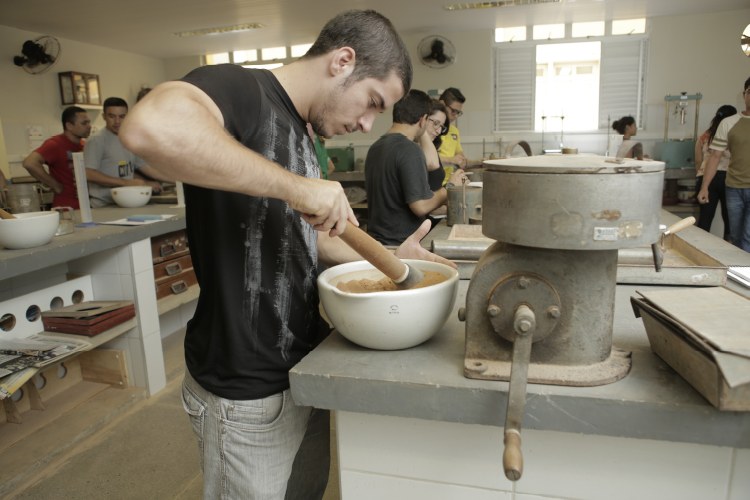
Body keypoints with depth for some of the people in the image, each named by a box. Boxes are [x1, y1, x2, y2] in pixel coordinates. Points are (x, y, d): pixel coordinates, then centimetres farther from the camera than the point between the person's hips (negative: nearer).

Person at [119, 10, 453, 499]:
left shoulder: (299, 134, 10)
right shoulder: (242, 88, -17)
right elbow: (150, 126, -39)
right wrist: (296, 185, -33)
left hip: (304, 370, 8)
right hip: (247, 394, -8)